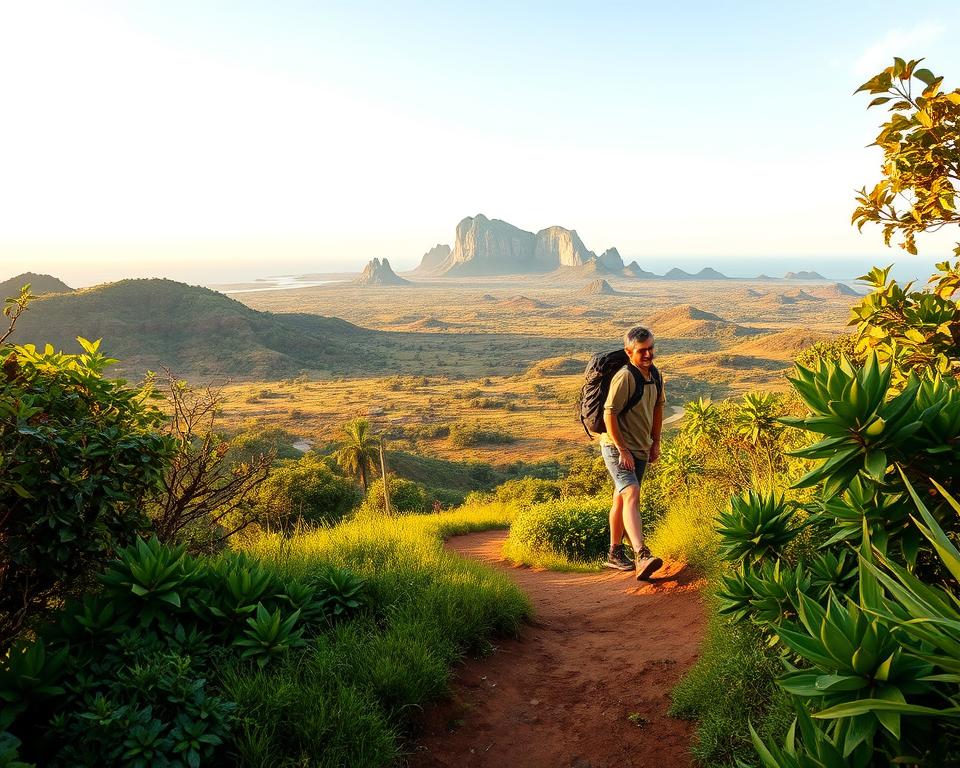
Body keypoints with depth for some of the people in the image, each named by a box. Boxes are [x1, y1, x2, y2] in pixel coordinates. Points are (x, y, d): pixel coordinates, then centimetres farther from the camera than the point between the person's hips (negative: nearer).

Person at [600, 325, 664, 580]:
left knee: (621, 499, 17)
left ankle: (615, 553, 28)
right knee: (632, 495, -23)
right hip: (617, 447, -8)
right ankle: (642, 556, -33)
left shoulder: (654, 374, 7)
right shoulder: (625, 377, -19)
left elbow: (657, 407, 20)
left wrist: (656, 442, 17)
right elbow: (609, 414, -20)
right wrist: (622, 450, -20)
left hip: (640, 449, 8)